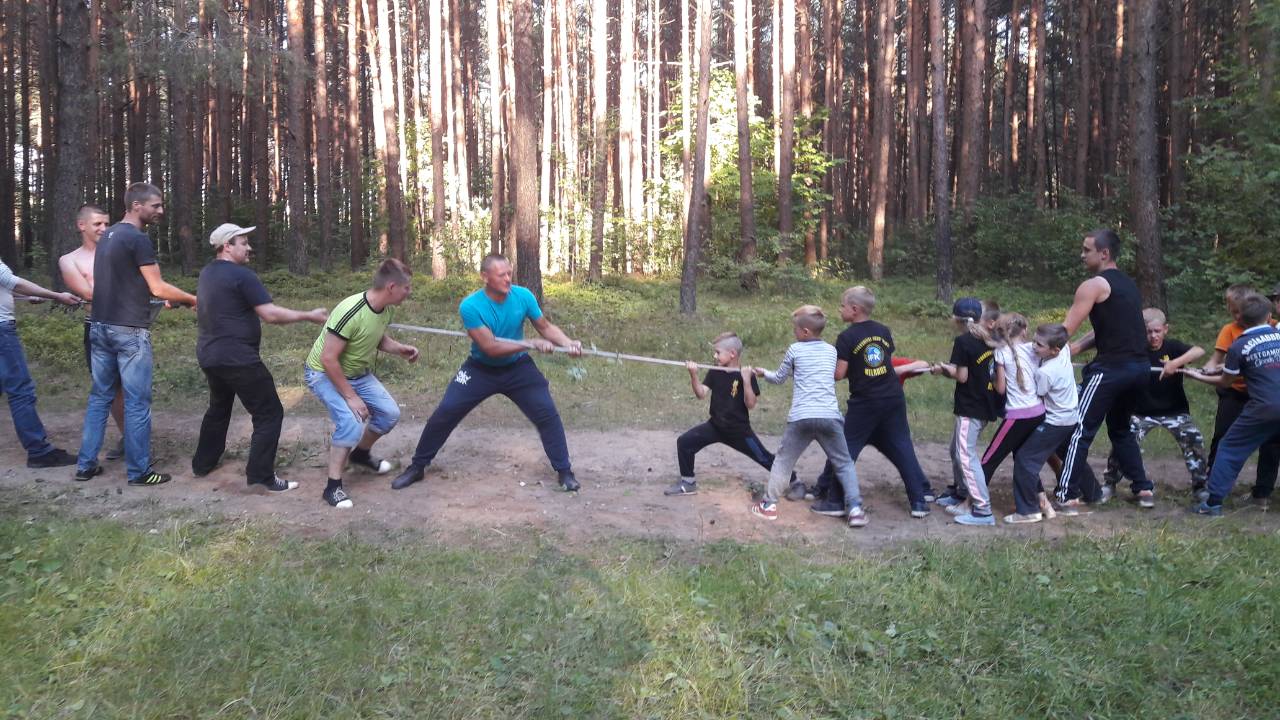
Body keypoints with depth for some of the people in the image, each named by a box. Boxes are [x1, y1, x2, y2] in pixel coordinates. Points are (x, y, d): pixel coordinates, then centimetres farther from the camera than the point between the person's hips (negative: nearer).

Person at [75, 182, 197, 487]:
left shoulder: (107, 237, 14)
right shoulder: (138, 239, -14)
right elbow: (158, 288, -15)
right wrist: (192, 300, -1)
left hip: (100, 327, 8)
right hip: (129, 330, -8)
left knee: (99, 397, 15)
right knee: (137, 403, -1)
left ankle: (86, 464, 19)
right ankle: (139, 471, 4)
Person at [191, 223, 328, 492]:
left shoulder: (206, 274, 12)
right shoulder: (242, 275, -16)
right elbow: (270, 314, -21)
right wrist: (309, 316, -14)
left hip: (209, 355, 9)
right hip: (237, 358, -9)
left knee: (218, 408, 28)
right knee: (269, 413, -3)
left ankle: (202, 463, 37)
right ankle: (261, 475, -5)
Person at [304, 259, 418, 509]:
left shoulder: (386, 308, -11)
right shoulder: (350, 312, -35)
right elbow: (328, 359, -31)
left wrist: (400, 349, -10)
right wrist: (351, 397, -26)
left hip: (358, 373, 8)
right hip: (324, 374, -8)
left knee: (390, 412, 5)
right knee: (351, 422, -25)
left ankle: (361, 453, 33)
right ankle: (333, 486, -9)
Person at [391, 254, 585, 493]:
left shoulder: (523, 296, -17)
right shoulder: (470, 306, -26)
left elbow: (546, 327, -6)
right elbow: (490, 347, -30)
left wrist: (568, 343, -25)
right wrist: (532, 344, -36)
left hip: (518, 368, 2)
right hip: (480, 369, -2)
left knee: (548, 414, -8)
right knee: (444, 414, -4)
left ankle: (564, 471, 8)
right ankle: (416, 467, 15)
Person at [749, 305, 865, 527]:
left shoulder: (795, 350, 4)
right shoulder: (831, 350, 13)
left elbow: (779, 378, 16)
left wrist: (764, 373, 37)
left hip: (801, 417, -2)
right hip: (829, 416, 2)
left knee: (783, 460, 13)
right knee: (844, 463, 10)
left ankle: (769, 504, 16)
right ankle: (855, 509, 0)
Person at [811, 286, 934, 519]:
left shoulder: (846, 338, -9)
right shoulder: (883, 331, 8)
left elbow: (838, 374, -12)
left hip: (864, 403, -5)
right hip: (894, 398, 5)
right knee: (902, 448, 12)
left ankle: (834, 501, 6)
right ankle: (920, 499, 12)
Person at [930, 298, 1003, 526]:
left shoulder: (963, 341, -14)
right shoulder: (987, 340, 9)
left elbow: (962, 376, -14)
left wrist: (944, 369, 2)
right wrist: (951, 368, 15)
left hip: (970, 408, -9)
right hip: (985, 404, 9)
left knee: (966, 456, -7)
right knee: (957, 450, 19)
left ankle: (983, 510, -8)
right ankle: (969, 499, 25)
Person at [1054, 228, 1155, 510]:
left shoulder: (1094, 285, -8)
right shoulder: (1127, 284, 19)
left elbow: (1065, 330, -10)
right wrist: (1076, 348, 11)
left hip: (1112, 369, -9)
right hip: (1139, 367, 9)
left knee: (1079, 430, -3)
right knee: (1121, 429, 24)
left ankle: (1067, 494, -4)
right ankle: (1143, 488, 24)